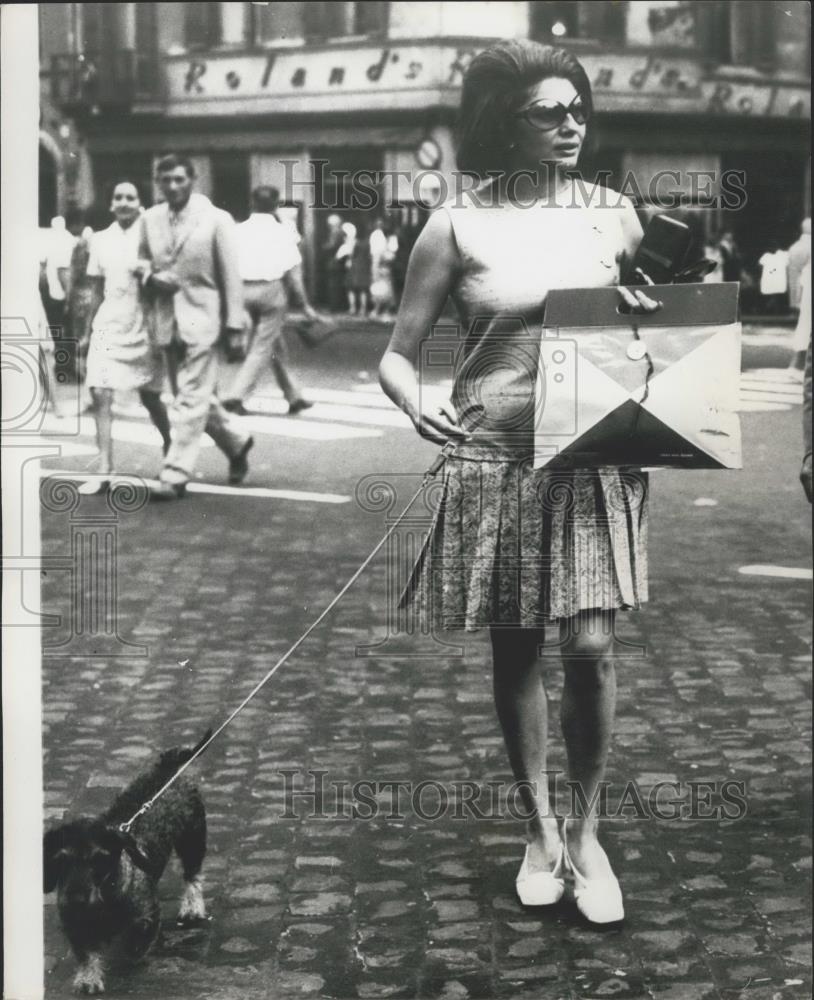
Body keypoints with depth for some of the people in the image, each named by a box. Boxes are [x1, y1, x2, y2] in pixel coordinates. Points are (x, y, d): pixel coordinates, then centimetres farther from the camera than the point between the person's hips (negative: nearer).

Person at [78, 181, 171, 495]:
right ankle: (104, 471, -11)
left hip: (143, 328, -3)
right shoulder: (100, 240, 8)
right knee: (100, 394, -11)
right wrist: (91, 328, 16)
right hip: (108, 327, 3)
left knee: (150, 397, 9)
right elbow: (96, 290, 15)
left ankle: (170, 447, 36)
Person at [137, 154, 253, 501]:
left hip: (201, 318, -5)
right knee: (197, 395, 15)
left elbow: (231, 275, -5)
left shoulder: (216, 219, -6)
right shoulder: (149, 219, 6)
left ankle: (175, 475, -7)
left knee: (190, 398, -9)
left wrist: (234, 324, -8)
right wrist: (151, 277, -6)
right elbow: (143, 261, 18)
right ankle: (236, 442, 36)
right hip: (166, 319, 5)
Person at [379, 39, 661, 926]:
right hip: (494, 462, -1)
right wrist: (417, 404, -23)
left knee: (589, 646, -8)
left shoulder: (614, 215, 4)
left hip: (597, 461, 1)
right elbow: (397, 353, -1)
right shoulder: (459, 227, -4)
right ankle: (539, 829, 25)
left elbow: (650, 327, 19)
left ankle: (586, 833, 11)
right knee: (515, 652, 8)